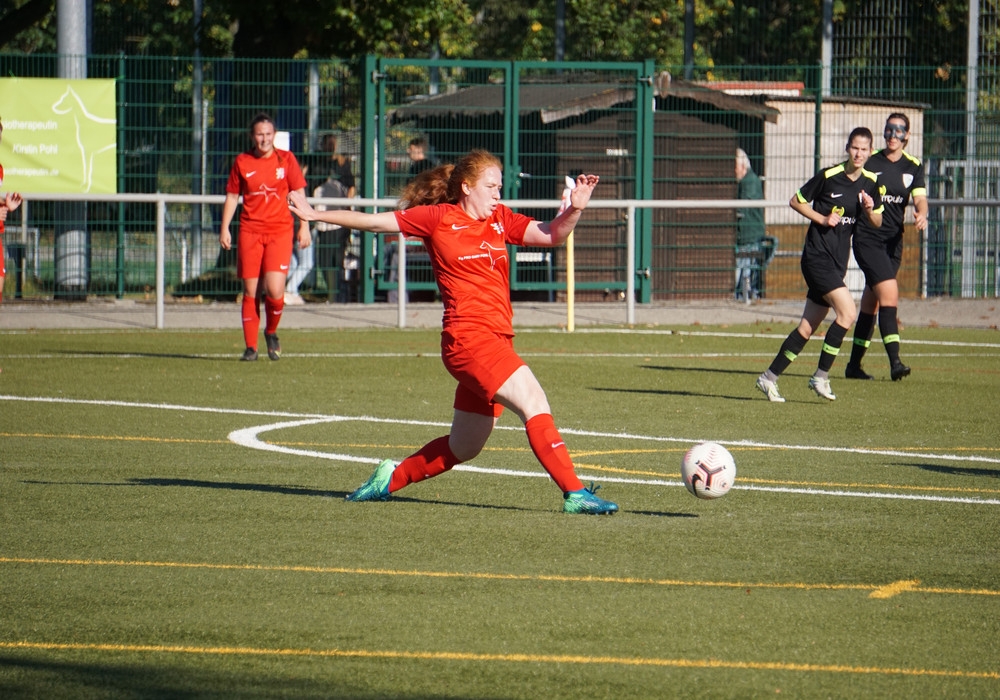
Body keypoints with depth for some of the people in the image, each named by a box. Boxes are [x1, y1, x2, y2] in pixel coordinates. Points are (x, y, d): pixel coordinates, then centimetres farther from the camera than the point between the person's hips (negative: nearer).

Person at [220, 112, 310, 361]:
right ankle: (250, 347, 8)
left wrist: (304, 227, 2)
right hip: (250, 232, 1)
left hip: (280, 231, -1)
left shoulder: (286, 159, 4)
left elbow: (298, 194, 8)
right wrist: (225, 229, 4)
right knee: (250, 291, 0)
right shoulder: (242, 162, 5)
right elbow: (232, 197, 11)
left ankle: (271, 333, 14)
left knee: (274, 290, -14)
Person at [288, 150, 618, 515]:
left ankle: (394, 475, 34)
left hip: (496, 341, 7)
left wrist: (575, 209, -13)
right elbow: (374, 221, 7)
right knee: (534, 401, -22)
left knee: (462, 448, 16)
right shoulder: (438, 218, 0)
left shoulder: (500, 220, 14)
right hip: (468, 337, -7)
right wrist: (315, 214, 10)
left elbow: (551, 234, 6)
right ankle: (575, 493, -25)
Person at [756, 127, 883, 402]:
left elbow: (877, 223, 15)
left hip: (838, 260, 6)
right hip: (817, 254, -6)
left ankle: (769, 377, 16)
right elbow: (796, 201, 0)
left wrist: (869, 210, -7)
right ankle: (821, 376, -10)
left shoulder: (870, 183, 6)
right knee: (847, 311, -19)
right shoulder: (829, 176, -10)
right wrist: (822, 218, -12)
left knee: (808, 327, 7)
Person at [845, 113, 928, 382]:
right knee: (889, 292, -19)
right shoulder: (870, 161, -4)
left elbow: (920, 199, -5)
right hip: (867, 238, -4)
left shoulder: (913, 167, 6)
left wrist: (921, 214, -25)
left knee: (871, 304, 11)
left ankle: (854, 364, 21)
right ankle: (894, 362, -24)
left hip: (893, 241, 4)